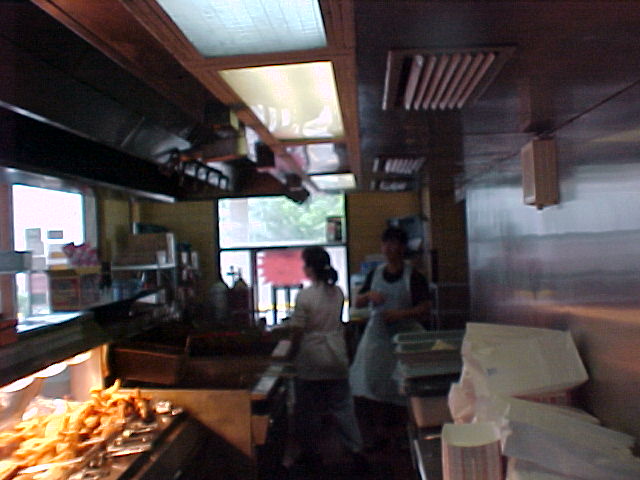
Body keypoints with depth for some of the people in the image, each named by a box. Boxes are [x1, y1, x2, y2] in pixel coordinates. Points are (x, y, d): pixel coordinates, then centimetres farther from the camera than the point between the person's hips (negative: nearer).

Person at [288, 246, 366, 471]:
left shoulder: (304, 296, -16)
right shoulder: (338, 293, 0)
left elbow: (297, 330, -13)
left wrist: (293, 352, 2)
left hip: (311, 361, -4)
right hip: (337, 358, 5)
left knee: (309, 410, 11)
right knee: (343, 406, 13)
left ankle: (310, 454, 23)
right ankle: (356, 451, 14)